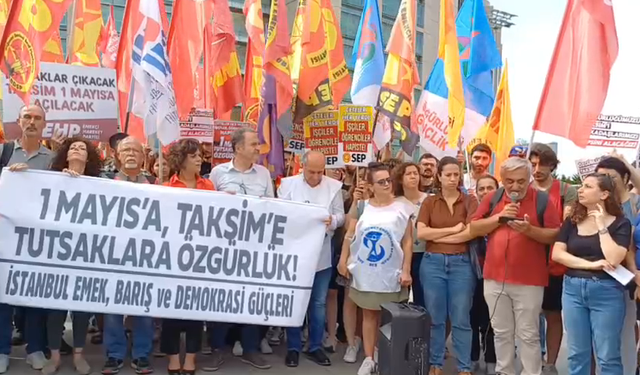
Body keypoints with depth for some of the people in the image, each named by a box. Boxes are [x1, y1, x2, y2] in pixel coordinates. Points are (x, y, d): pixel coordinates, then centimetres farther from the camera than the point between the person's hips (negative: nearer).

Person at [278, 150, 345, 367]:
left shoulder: (334, 186, 2)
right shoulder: (288, 184, -1)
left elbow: (340, 215, 1)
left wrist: (332, 220, -21)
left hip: (321, 254, 1)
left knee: (319, 302, 11)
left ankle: (315, 347, 25)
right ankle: (293, 347, 22)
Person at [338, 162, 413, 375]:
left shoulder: (402, 209, -1)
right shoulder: (362, 207, 3)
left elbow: (407, 242, -1)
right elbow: (350, 236, 6)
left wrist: (406, 270, -6)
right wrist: (343, 260, 0)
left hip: (391, 274, -1)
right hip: (365, 272, 2)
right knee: (369, 314, 10)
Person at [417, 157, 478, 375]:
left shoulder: (469, 201, 2)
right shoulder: (429, 202, 5)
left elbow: (471, 232, -11)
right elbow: (421, 233, -7)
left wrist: (437, 237, -9)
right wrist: (453, 229, -10)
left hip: (461, 263, -1)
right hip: (432, 263, 1)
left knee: (461, 319, 5)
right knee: (435, 317, 9)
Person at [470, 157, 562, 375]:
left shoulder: (542, 200, -3)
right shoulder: (493, 198, 6)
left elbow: (555, 235, -3)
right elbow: (473, 229, 3)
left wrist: (530, 230, -20)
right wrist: (499, 217, -11)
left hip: (529, 280, -3)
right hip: (494, 277, 3)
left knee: (528, 335, 4)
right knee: (501, 332, 15)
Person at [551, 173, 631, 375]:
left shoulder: (620, 223, -3)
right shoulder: (572, 221, 7)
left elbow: (614, 259, -17)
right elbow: (557, 253, -2)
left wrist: (601, 226, -11)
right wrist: (591, 264, -12)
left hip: (606, 292, -3)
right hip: (573, 289, 3)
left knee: (607, 356, 5)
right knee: (577, 355, 11)